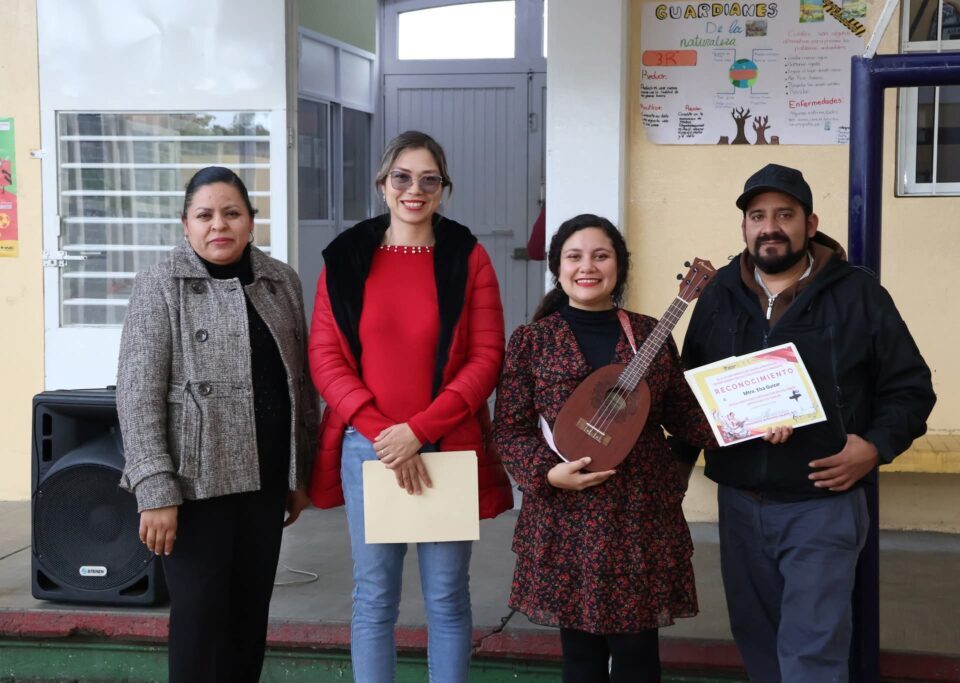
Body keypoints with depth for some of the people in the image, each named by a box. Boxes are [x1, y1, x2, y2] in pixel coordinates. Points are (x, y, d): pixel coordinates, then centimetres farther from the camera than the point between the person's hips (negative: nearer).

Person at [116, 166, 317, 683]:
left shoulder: (281, 282, 8)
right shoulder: (160, 287, -5)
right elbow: (137, 396, -10)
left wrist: (301, 473, 12)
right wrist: (155, 491, -16)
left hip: (266, 478, 4)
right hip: (196, 480, -4)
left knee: (252, 608, 11)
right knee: (200, 611, 1)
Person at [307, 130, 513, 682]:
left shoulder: (469, 259, 1)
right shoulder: (346, 258, 4)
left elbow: (487, 358, -4)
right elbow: (324, 356, 0)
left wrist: (418, 431, -14)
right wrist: (382, 432, -12)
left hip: (449, 447, -1)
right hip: (367, 448, 1)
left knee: (448, 597, 8)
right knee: (374, 598, 9)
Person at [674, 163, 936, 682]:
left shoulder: (858, 294, -4)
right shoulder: (719, 295, 6)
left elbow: (910, 387, 0)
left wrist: (875, 448, -15)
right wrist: (676, 467, 0)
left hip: (822, 504, -4)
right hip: (739, 503, 4)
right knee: (756, 640, 17)